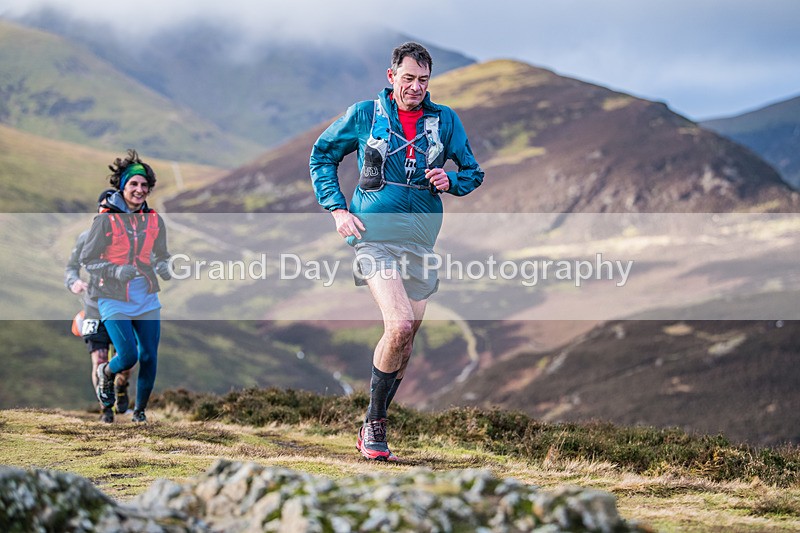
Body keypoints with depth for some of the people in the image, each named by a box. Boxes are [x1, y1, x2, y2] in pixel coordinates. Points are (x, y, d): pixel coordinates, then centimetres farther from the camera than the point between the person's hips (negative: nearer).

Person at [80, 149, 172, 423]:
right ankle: (105, 373, 24)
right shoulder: (105, 220, -11)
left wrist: (163, 267, -7)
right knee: (128, 355, -12)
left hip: (147, 299, 4)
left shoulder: (155, 220, 2)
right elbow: (87, 259, -7)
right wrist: (116, 271, -22)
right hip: (114, 300, -4)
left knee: (149, 357, 3)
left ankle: (140, 410, 23)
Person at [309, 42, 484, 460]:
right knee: (399, 325, -22)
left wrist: (450, 181, -6)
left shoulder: (445, 121, 7)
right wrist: (336, 208, 1)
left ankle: (373, 429, 24)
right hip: (374, 234, -4)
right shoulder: (364, 115, 1)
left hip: (421, 240, 4)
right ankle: (374, 424, -7)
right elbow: (321, 155, 12)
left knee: (405, 340, 8)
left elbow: (473, 172, 17)